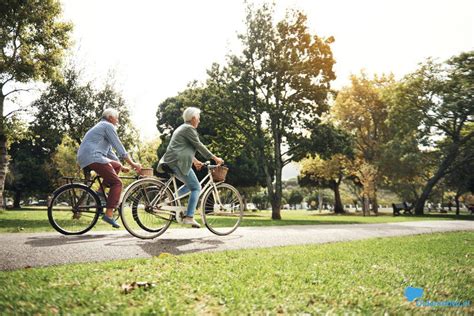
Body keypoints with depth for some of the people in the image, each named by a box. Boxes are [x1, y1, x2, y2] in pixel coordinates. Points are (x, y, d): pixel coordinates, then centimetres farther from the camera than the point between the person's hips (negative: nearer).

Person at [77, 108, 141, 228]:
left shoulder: (100, 126, 30)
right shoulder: (108, 126, 0)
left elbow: (109, 152, 29)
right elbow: (119, 148, -7)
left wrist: (122, 167, 27)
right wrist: (132, 164, -4)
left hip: (84, 159, 10)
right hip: (93, 157, -10)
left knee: (117, 166, 21)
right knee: (117, 182, -11)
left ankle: (101, 190, 10)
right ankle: (109, 214, -19)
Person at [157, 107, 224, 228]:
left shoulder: (181, 128, 25)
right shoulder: (189, 128, -6)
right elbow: (199, 146, -9)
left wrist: (195, 161, 33)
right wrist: (215, 158, -4)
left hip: (171, 162, 10)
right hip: (178, 162, -10)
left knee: (190, 185, 19)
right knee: (196, 187, -5)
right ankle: (189, 217, -12)